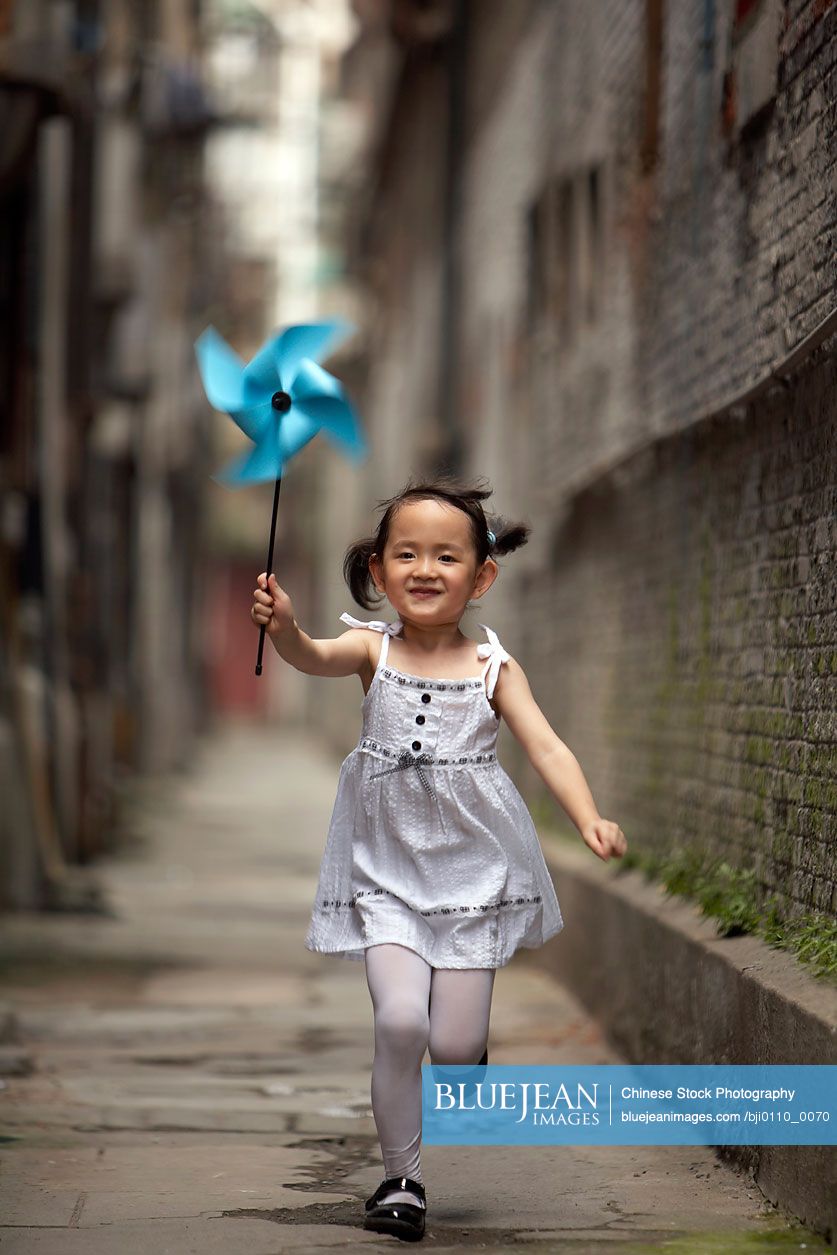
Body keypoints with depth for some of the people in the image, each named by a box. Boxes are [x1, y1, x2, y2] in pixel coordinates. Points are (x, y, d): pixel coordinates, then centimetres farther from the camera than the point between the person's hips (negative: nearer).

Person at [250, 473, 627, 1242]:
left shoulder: (493, 668, -1)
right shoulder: (374, 651, -2)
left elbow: (546, 748, -10)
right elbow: (315, 658, -23)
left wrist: (589, 819, -27)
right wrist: (284, 628, -46)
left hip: (471, 867, 1)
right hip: (386, 868, 0)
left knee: (454, 1044, -2)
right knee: (399, 1020, -16)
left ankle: (469, 1062, 37)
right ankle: (402, 1178, 2)